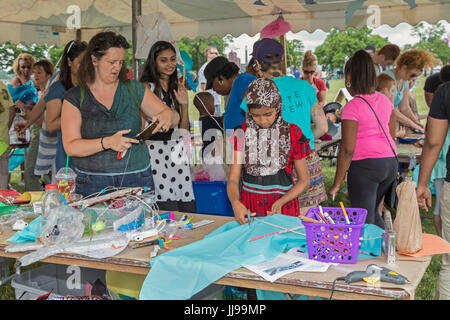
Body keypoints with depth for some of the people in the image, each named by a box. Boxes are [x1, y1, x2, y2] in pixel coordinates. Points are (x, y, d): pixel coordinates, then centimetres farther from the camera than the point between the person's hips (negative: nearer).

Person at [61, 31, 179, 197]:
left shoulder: (134, 89, 6)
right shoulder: (75, 97, 1)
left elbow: (175, 117, 10)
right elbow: (71, 146, -7)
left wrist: (167, 116, -14)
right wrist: (107, 142, -21)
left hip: (137, 179, 2)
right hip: (92, 183, -1)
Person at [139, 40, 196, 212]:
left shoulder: (178, 89, 15)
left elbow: (184, 131, 12)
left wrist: (184, 105, 1)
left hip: (177, 153, 5)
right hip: (155, 151, -5)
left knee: (187, 209, -3)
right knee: (167, 209, -11)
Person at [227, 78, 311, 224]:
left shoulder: (292, 133, -1)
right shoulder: (242, 133, 2)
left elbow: (304, 180, 3)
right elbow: (233, 180, -2)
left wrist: (280, 202, -14)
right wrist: (235, 203, -23)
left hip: (283, 206, -1)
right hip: (249, 206, 1)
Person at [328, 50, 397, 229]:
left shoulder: (352, 108, -14)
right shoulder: (384, 101, 7)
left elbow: (347, 150, -15)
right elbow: (392, 135, 14)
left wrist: (337, 184, -9)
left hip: (365, 164, -7)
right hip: (390, 161, 7)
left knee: (364, 220, 2)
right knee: (372, 212, 23)